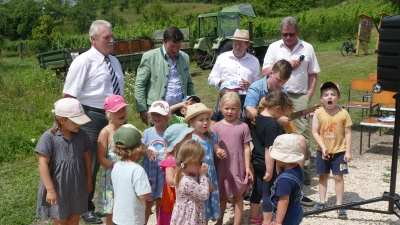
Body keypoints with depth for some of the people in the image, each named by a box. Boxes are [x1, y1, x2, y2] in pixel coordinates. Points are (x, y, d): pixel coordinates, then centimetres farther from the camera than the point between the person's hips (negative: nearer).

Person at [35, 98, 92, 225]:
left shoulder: (81, 135, -5)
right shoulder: (49, 137, -19)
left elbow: (86, 158, 6)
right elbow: (43, 164, -18)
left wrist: (89, 181, 12)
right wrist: (50, 190, -19)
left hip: (77, 186, 4)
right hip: (58, 187, -4)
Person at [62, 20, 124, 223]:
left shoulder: (114, 61, 10)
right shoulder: (83, 62, -14)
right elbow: (68, 95, -14)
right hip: (93, 118, -7)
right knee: (90, 164, 6)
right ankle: (86, 208, 25)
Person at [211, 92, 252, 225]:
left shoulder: (243, 127, -4)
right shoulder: (217, 127, -2)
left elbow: (246, 148, -1)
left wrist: (247, 167, -3)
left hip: (238, 168, -1)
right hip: (222, 168, 1)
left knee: (238, 197, 11)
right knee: (222, 197, 15)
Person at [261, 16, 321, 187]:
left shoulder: (307, 48, 8)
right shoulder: (274, 47, 5)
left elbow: (313, 75, 11)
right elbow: (265, 72, -2)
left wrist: (309, 96, 1)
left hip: (299, 97, 0)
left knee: (302, 134, -3)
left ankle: (304, 172, 7)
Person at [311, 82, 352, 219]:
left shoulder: (343, 113, -10)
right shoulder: (318, 113, -9)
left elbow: (348, 133, -5)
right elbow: (315, 132, -7)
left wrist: (348, 151, -8)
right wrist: (323, 147, -17)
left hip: (339, 151, -1)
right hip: (323, 151, 1)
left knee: (338, 177, 1)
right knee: (323, 176, 13)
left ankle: (339, 205, 10)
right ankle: (322, 202, 26)